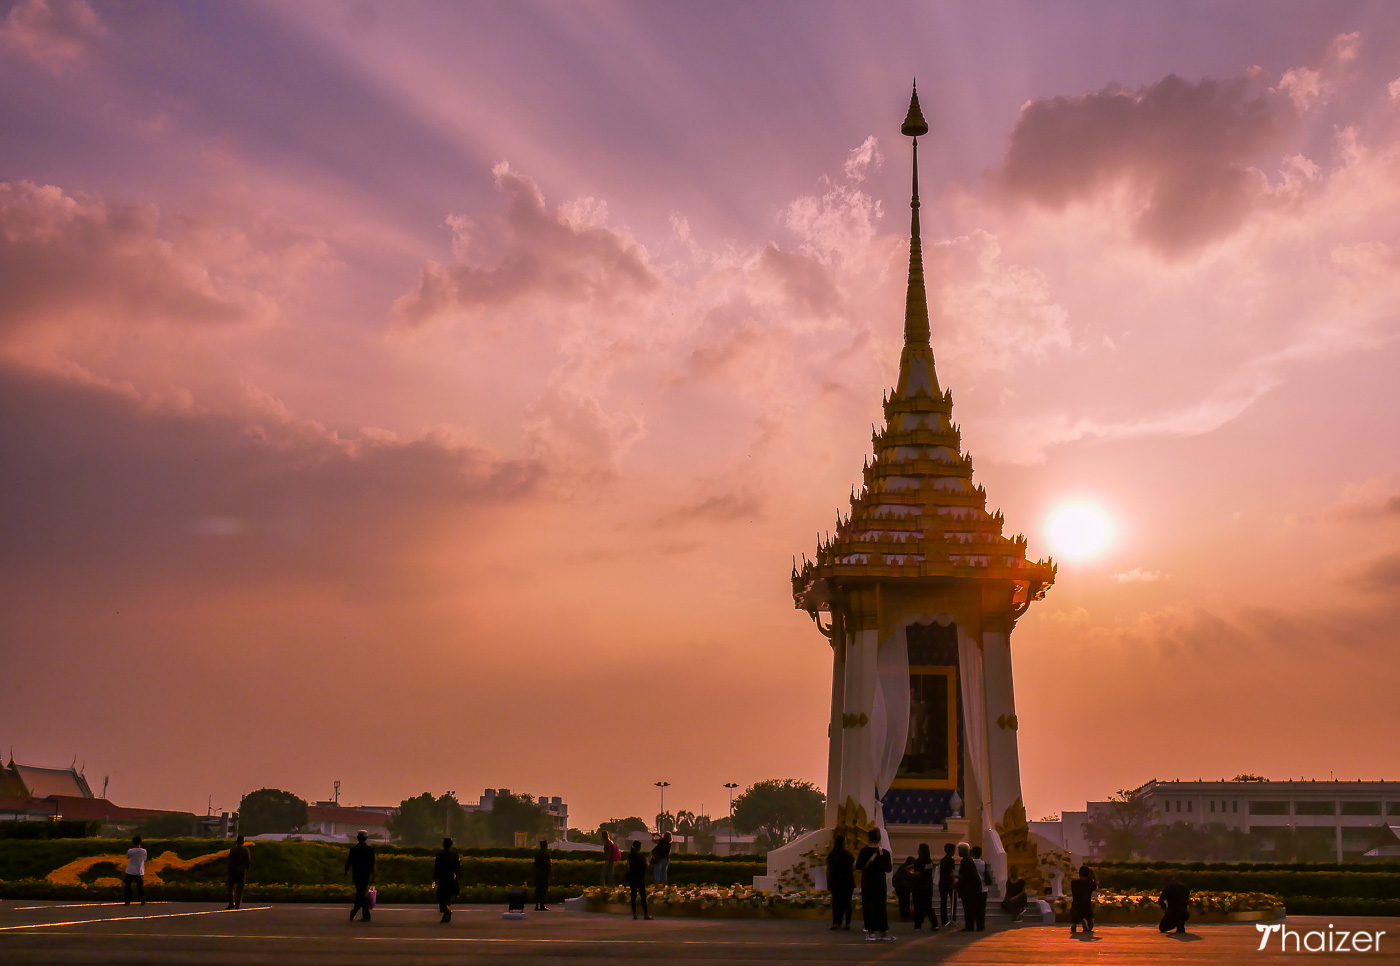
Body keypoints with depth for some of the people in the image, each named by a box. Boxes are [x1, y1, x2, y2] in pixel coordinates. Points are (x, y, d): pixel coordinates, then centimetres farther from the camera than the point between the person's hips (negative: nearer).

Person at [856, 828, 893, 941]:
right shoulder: (885, 853, -6)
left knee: (868, 907, 3)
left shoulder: (864, 852, -9)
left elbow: (858, 868, -4)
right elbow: (889, 869, 2)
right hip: (880, 884, 1)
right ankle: (884, 932, 13)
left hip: (866, 884, -1)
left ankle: (870, 932, -1)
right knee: (881, 906, 10)